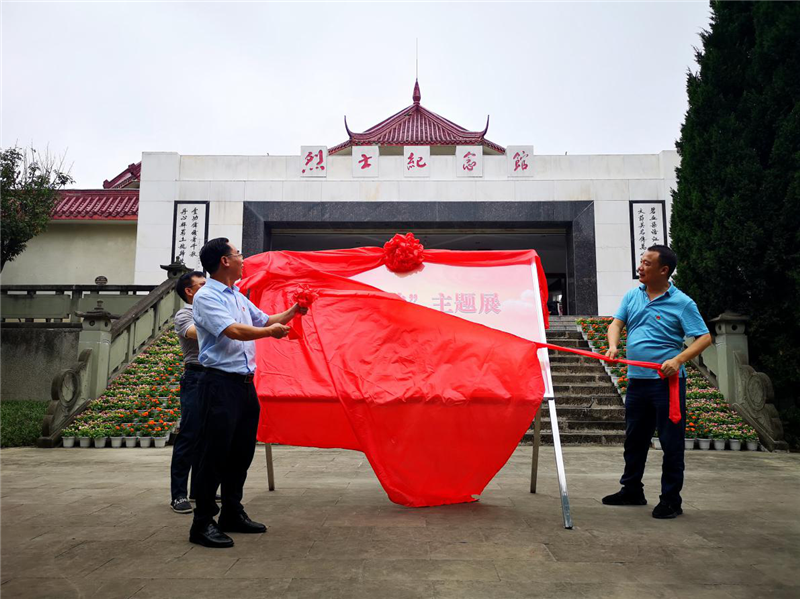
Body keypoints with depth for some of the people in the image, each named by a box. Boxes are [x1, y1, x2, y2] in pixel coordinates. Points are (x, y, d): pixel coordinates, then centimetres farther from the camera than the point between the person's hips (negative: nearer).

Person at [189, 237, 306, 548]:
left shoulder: (239, 297, 18)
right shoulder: (206, 297, -9)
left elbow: (266, 320, 28)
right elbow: (233, 331, -20)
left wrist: (293, 311, 17)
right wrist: (271, 332, -8)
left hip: (245, 383, 9)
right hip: (221, 383, -9)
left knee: (241, 452, 14)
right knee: (215, 453, -4)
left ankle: (232, 514, 27)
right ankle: (202, 524, 6)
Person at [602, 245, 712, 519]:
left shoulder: (682, 302, -7)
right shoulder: (632, 296, 9)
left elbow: (704, 338, -8)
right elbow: (616, 323, 6)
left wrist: (679, 359, -22)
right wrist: (613, 345, -15)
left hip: (667, 382, -6)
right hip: (637, 380, 6)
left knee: (671, 441, 2)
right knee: (634, 439, 16)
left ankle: (671, 500, 15)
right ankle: (632, 491, 31)